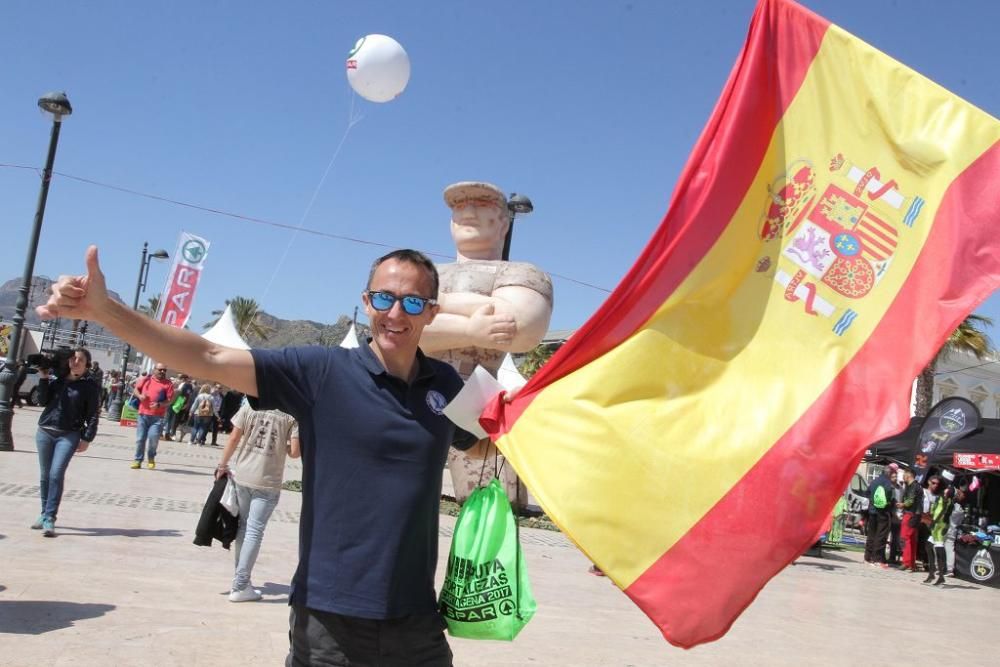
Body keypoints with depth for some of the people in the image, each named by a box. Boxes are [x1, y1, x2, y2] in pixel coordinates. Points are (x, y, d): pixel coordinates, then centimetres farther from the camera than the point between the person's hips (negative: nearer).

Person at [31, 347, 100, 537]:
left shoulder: (90, 386, -2)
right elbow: (43, 401, 5)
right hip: (44, 431, 4)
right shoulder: (57, 378, 8)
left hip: (69, 436, -4)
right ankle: (44, 514, 22)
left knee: (56, 475, -14)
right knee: (45, 476, 10)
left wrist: (87, 438, -9)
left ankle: (50, 518, -12)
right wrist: (43, 378, -4)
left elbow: (92, 415, -2)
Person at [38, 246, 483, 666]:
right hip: (330, 616, -3)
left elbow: (487, 442, 22)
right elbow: (210, 359, -14)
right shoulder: (321, 372, -7)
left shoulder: (446, 385, 3)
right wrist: (103, 310, -22)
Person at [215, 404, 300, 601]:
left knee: (243, 527, 18)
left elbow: (233, 439, 0)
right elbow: (295, 452, -10)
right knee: (254, 532, 2)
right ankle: (240, 587, 4)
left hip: (242, 476, 3)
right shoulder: (292, 415, -8)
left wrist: (222, 465, 11)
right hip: (268, 482, -3)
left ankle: (240, 578, 28)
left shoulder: (249, 406, 0)